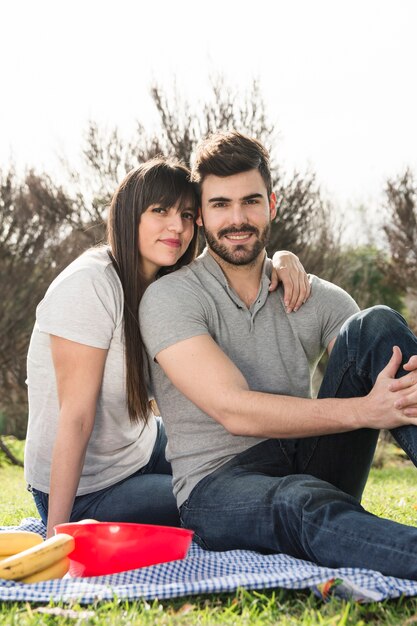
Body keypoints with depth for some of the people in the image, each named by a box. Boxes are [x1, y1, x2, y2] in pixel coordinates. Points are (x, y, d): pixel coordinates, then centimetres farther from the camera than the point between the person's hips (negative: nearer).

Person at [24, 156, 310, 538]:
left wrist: (281, 260, -18)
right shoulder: (90, 285, -27)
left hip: (143, 446, 8)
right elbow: (76, 418, -27)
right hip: (86, 490, -8)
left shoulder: (169, 283, -4)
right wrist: (57, 535, -23)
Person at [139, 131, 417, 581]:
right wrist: (364, 410, -26)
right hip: (218, 488, -4)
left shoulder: (318, 299, 10)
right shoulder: (170, 298, -4)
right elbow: (234, 411, -17)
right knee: (303, 502, -41)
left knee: (376, 327, -15)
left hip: (310, 466, 4)